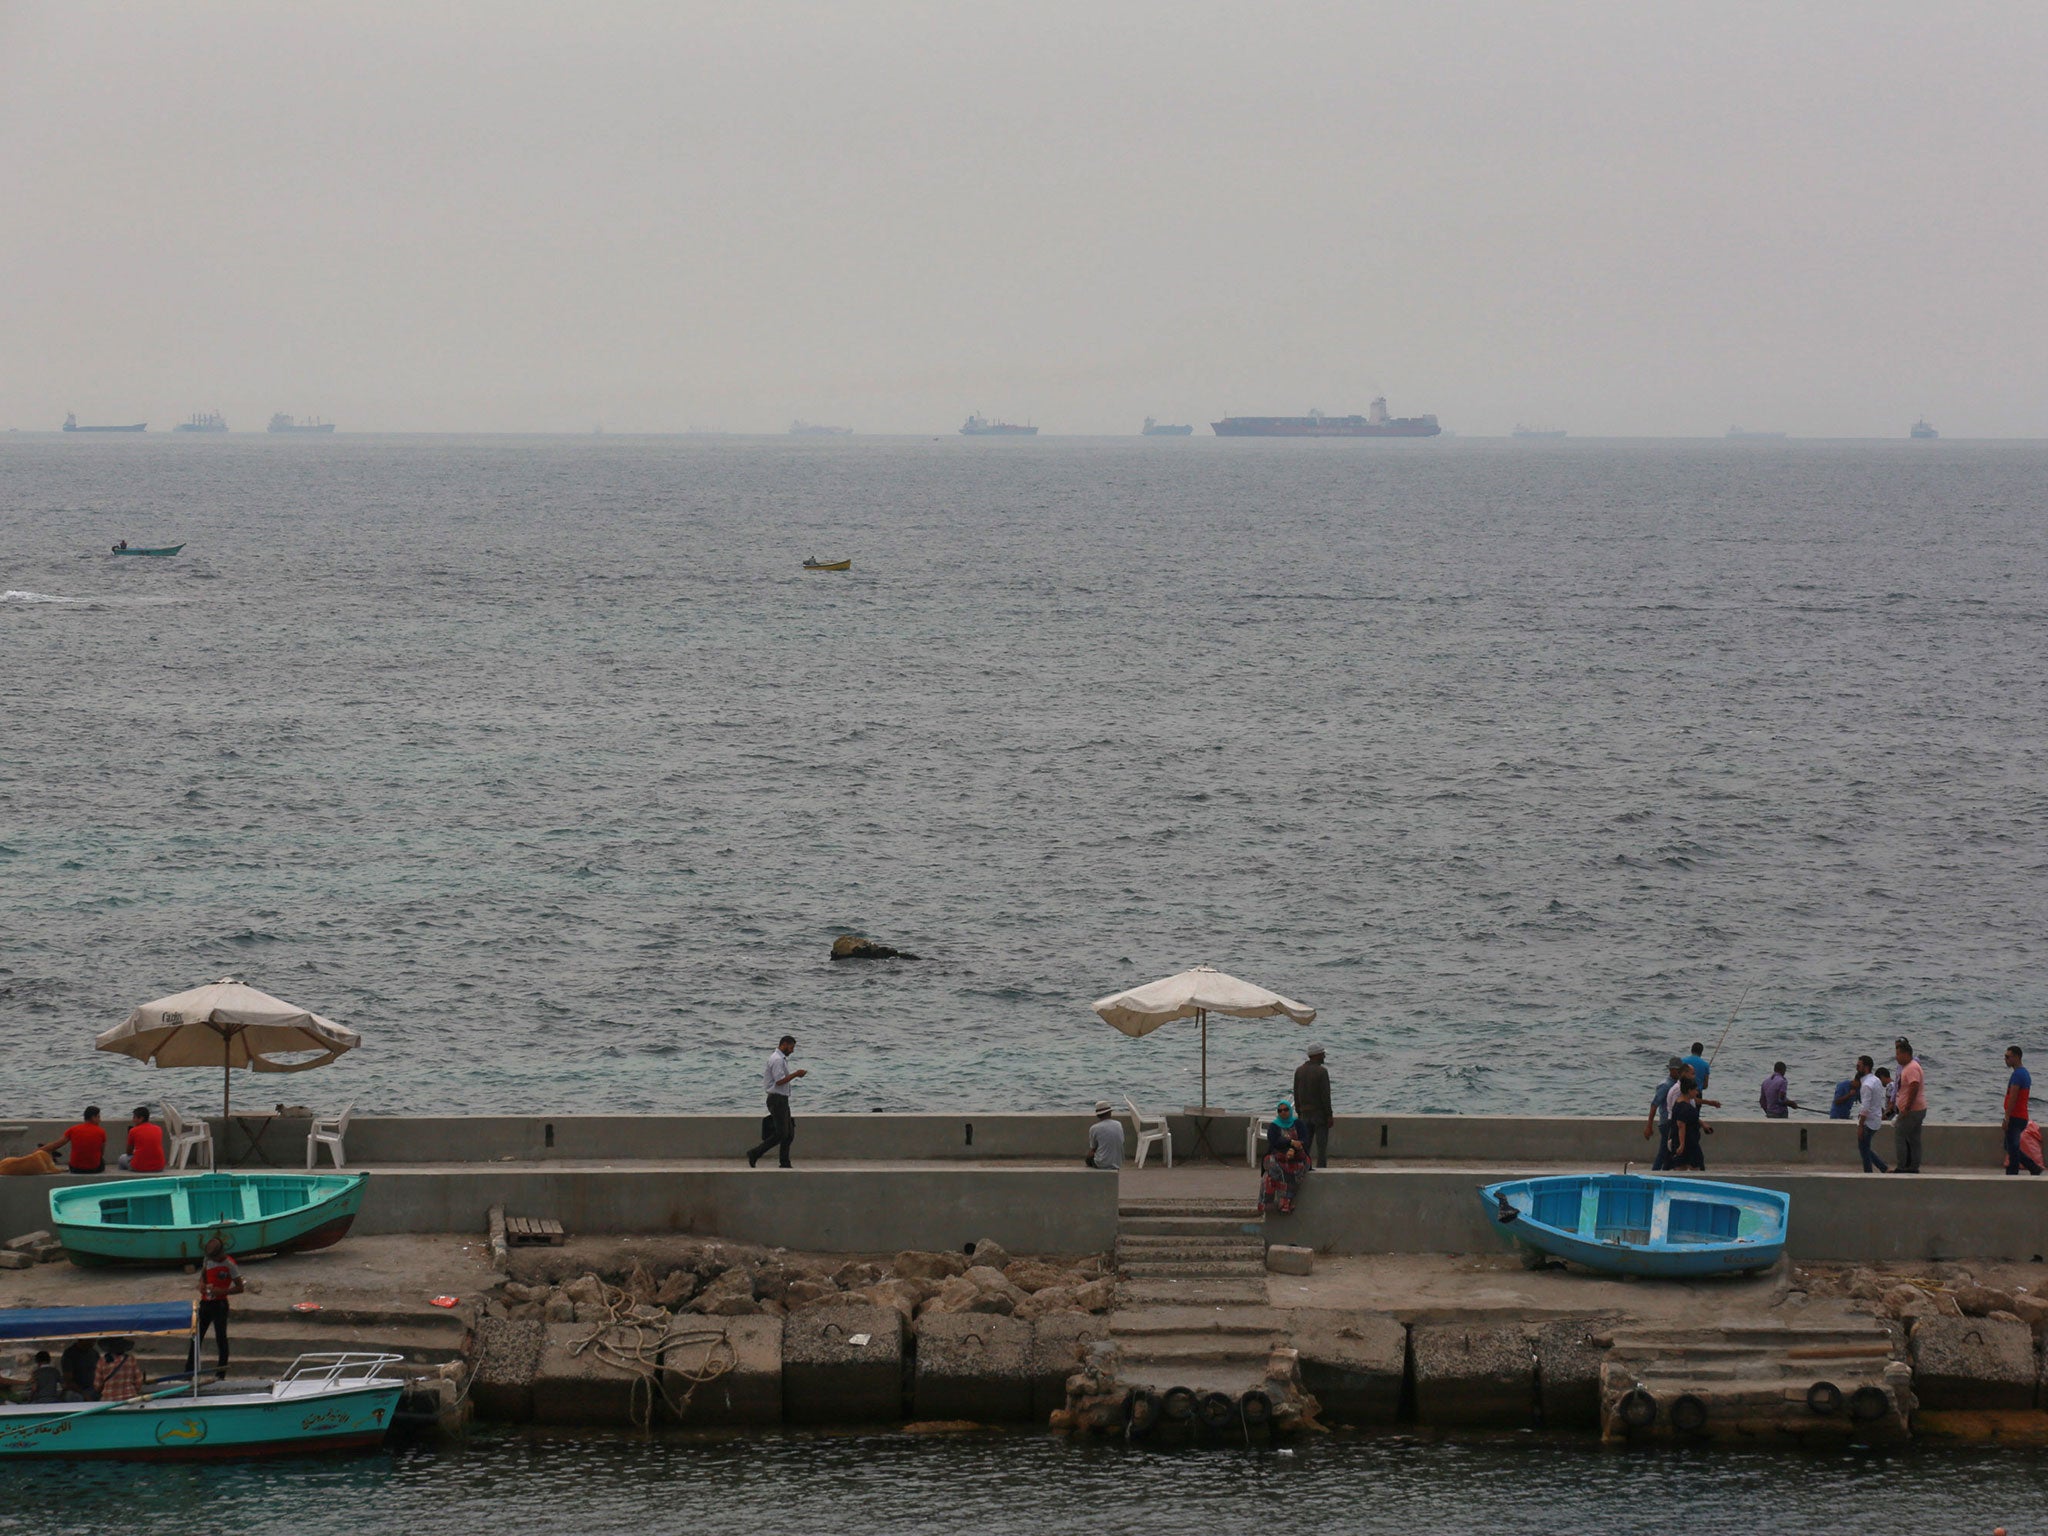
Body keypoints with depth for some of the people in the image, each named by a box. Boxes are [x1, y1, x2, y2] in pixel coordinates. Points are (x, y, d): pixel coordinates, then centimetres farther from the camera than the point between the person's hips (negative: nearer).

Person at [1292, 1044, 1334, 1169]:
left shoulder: (1299, 1070, 5)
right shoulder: (1322, 1071, -13)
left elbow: (1296, 1093, 8)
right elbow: (1325, 1095, -15)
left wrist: (1299, 1112, 14)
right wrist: (1329, 1115, -10)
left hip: (1305, 1113, 5)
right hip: (1320, 1113, -5)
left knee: (1305, 1145, 9)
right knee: (1321, 1145, -1)